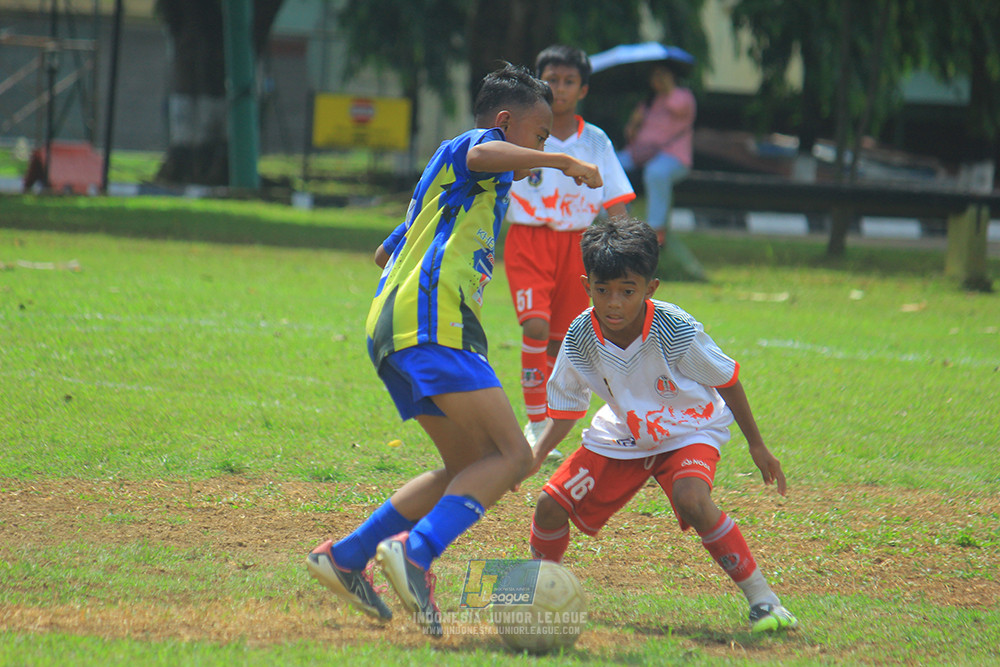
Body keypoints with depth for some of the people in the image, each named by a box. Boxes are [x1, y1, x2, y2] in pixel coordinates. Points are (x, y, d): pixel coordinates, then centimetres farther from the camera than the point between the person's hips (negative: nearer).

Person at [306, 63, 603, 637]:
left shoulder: (451, 182, 33)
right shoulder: (479, 144, 5)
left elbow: (386, 251, 41)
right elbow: (484, 154, -22)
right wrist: (563, 162, -24)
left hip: (393, 331, 10)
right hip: (432, 322, -10)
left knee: (473, 468, 14)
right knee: (513, 456, -16)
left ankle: (346, 557, 11)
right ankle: (416, 551, -32)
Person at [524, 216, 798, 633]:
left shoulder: (677, 331, -29)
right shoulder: (581, 338, -20)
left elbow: (726, 381, -11)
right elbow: (566, 407, -3)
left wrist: (756, 445, -3)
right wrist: (536, 454, -19)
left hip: (688, 431, -4)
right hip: (620, 437, 4)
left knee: (691, 498, -33)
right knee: (551, 505, -8)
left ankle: (760, 595, -20)